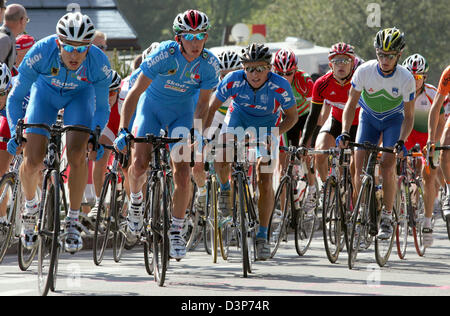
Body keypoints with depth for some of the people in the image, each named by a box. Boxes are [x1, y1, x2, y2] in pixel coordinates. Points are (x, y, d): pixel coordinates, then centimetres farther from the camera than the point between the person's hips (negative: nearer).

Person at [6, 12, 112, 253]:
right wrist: (15, 133, -30)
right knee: (32, 160, -12)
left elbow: (101, 107, -14)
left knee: (77, 155, -22)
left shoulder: (99, 64, -33)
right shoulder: (40, 53, -36)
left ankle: (72, 222, -6)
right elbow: (15, 97, -22)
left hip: (80, 95, 0)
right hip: (46, 91, 0)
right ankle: (30, 206, 20)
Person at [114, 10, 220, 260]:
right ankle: (136, 199, 17)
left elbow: (203, 102, -7)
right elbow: (135, 93, -26)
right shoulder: (164, 55, -28)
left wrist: (197, 131, -23)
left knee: (183, 174, -11)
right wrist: (123, 131, -34)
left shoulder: (210, 64, -20)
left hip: (182, 112, 1)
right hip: (152, 106, -1)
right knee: (140, 164, -17)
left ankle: (176, 232, 1)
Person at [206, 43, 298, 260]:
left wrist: (274, 134, -31)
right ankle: (225, 189, 9)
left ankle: (262, 236, 3)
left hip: (266, 124, -1)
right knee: (221, 161, -27)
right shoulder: (233, 81, -28)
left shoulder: (280, 86, -30)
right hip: (239, 117, 1)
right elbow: (212, 108, -14)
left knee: (265, 182, -10)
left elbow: (292, 116, -15)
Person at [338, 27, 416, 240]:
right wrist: (345, 132, -28)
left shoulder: (406, 79, -26)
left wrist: (401, 141, -32)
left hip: (394, 120, -2)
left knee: (387, 167, -17)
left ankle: (387, 217, -4)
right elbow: (351, 104, -16)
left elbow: (408, 116, -18)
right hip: (369, 118, 2)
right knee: (360, 167, -11)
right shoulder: (364, 71, -25)